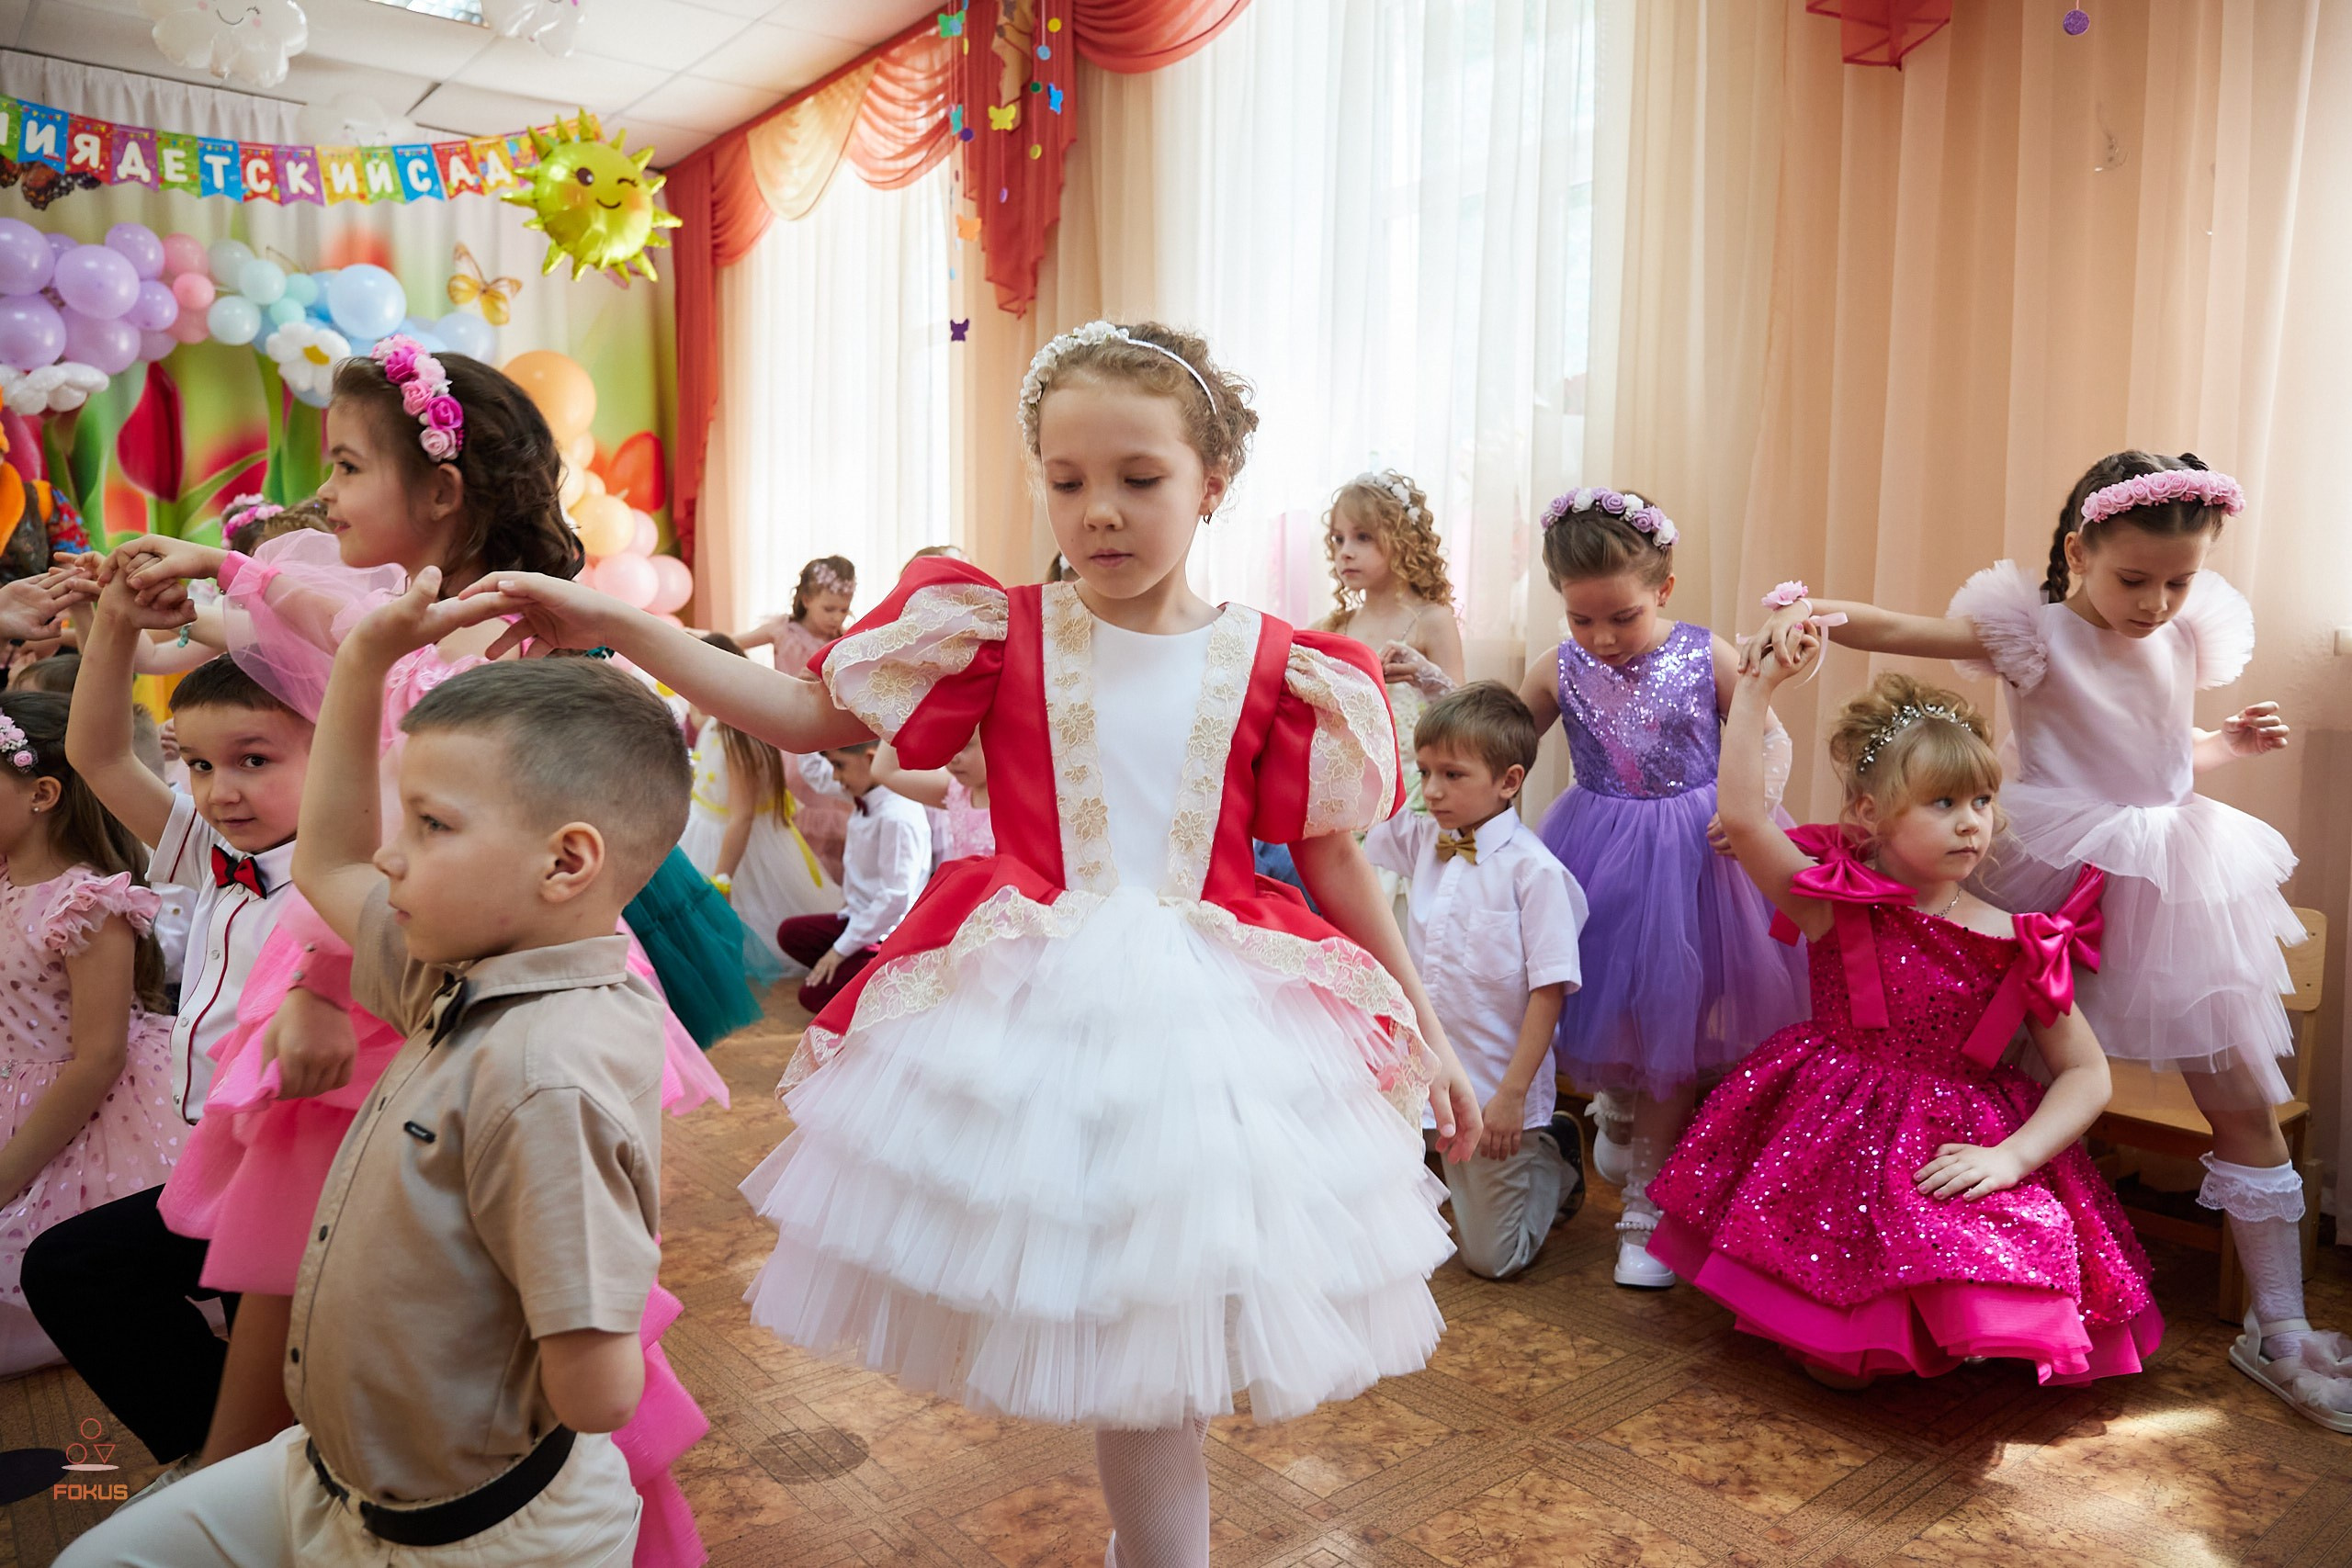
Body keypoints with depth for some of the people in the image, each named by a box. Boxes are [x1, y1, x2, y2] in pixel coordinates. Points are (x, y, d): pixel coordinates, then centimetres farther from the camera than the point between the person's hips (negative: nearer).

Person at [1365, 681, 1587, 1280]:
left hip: (1498, 1091, -5)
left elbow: (1550, 988, -17)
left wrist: (1513, 1094, -18)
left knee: (1493, 1258, 9)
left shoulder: (1533, 870, -17)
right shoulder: (1422, 841, 0)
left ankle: (1552, 1154, 32)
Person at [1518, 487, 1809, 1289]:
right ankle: (1617, 1107, 47)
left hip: (1691, 860, -2)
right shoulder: (1560, 671, -3)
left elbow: (1770, 740, 0)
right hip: (1601, 860, 2)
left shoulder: (1709, 658, -9)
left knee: (1671, 1024, 5)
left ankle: (1648, 1206, 19)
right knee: (1602, 1013, 10)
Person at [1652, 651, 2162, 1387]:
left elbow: (2087, 1074, 0)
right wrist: (1757, 686, -17)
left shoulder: (2014, 943, -3)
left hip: (1959, 1146, 2)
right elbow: (1741, 817, -20)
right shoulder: (1839, 904, -7)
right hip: (1837, 1134, -2)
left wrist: (2012, 1156, -17)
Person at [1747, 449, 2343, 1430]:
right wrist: (1810, 610, -41)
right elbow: (1897, 630, -23)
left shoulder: (2187, 637, 7)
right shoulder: (2035, 631, -10)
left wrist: (2231, 742, 3)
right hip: (2062, 885, -5)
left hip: (2170, 888, 5)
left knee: (2246, 1101, 5)